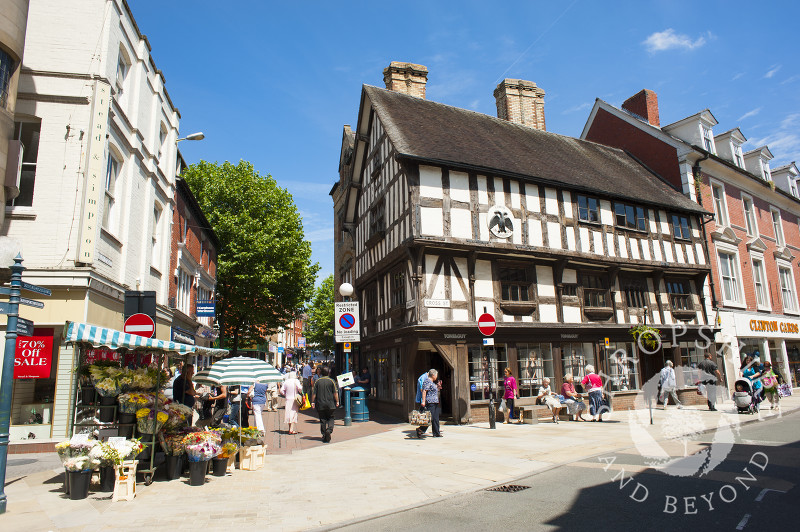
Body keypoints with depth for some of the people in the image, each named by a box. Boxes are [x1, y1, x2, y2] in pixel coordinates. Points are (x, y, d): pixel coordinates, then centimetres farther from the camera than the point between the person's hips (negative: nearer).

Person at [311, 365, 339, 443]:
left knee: (322, 420, 9)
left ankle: (324, 435, 11)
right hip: (330, 404, -1)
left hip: (320, 404, 1)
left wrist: (312, 402, 8)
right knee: (330, 418, 11)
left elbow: (314, 393, 0)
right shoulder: (332, 381, -3)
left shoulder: (317, 381, 1)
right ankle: (329, 430, -13)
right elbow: (335, 393, -5)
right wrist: (337, 401, 3)